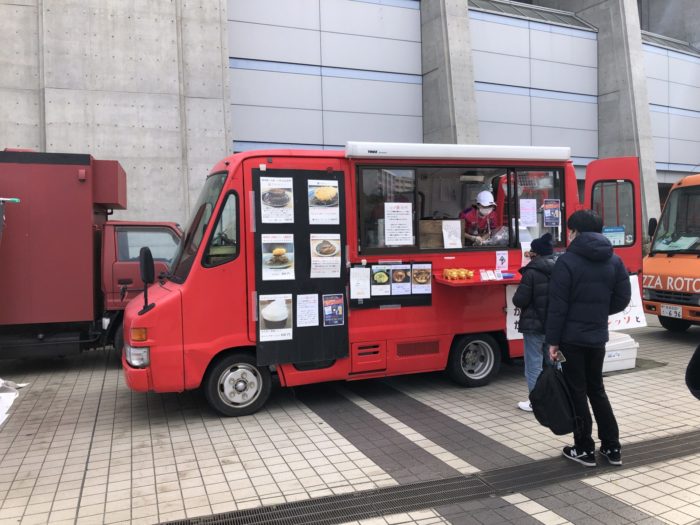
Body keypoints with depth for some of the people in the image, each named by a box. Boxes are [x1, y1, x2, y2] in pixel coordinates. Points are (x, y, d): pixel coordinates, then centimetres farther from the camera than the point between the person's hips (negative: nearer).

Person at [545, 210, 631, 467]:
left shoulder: (567, 261, -13)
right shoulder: (614, 261, 5)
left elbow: (557, 305, -15)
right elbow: (622, 300, 7)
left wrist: (552, 340, -10)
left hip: (571, 338, -6)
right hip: (598, 337, 6)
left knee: (577, 392, 5)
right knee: (596, 389, 19)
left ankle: (585, 450, 14)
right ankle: (612, 448, 23)